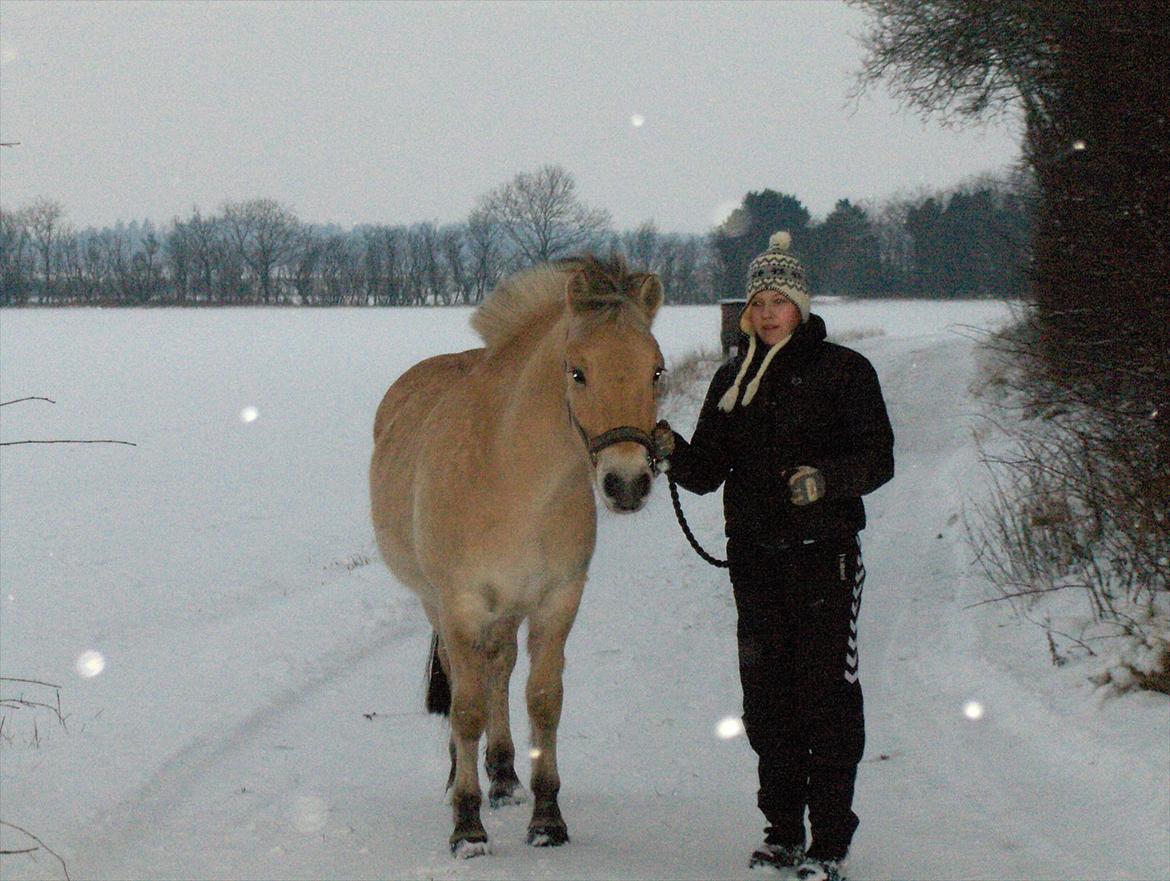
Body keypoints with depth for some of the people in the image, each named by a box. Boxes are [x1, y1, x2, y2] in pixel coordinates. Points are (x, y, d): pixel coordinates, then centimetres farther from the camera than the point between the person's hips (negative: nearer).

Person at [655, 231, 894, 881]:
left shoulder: (842, 370, 0)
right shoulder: (733, 379, 13)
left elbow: (878, 458, -6)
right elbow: (707, 472, 11)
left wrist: (826, 477, -24)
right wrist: (671, 449, -9)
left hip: (823, 554, -5)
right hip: (755, 558, 5)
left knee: (827, 698, -5)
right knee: (766, 699, 8)